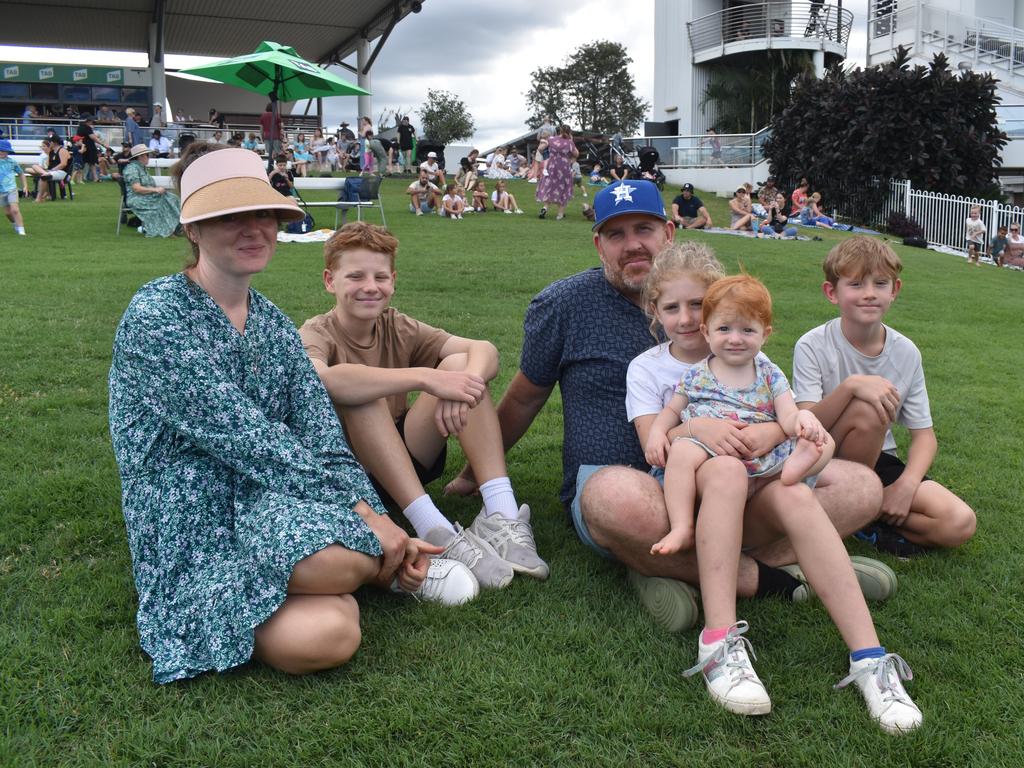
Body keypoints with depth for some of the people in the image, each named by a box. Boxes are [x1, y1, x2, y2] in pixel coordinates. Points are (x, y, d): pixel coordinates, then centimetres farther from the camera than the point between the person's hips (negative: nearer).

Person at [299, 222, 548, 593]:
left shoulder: (398, 328, 3)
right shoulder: (316, 335, -10)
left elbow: (485, 350, -11)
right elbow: (322, 380, -37)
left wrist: (463, 381, -35)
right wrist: (426, 378, -41)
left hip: (407, 460, 4)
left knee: (460, 363, -16)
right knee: (358, 392, -32)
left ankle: (501, 514, -28)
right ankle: (435, 531, -39)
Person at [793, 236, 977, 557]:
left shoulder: (906, 352, -3)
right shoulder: (813, 346, -14)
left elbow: (923, 434, -1)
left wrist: (906, 485, -19)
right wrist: (851, 386, -38)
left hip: (880, 461, 3)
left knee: (960, 523, -18)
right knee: (867, 411, -33)